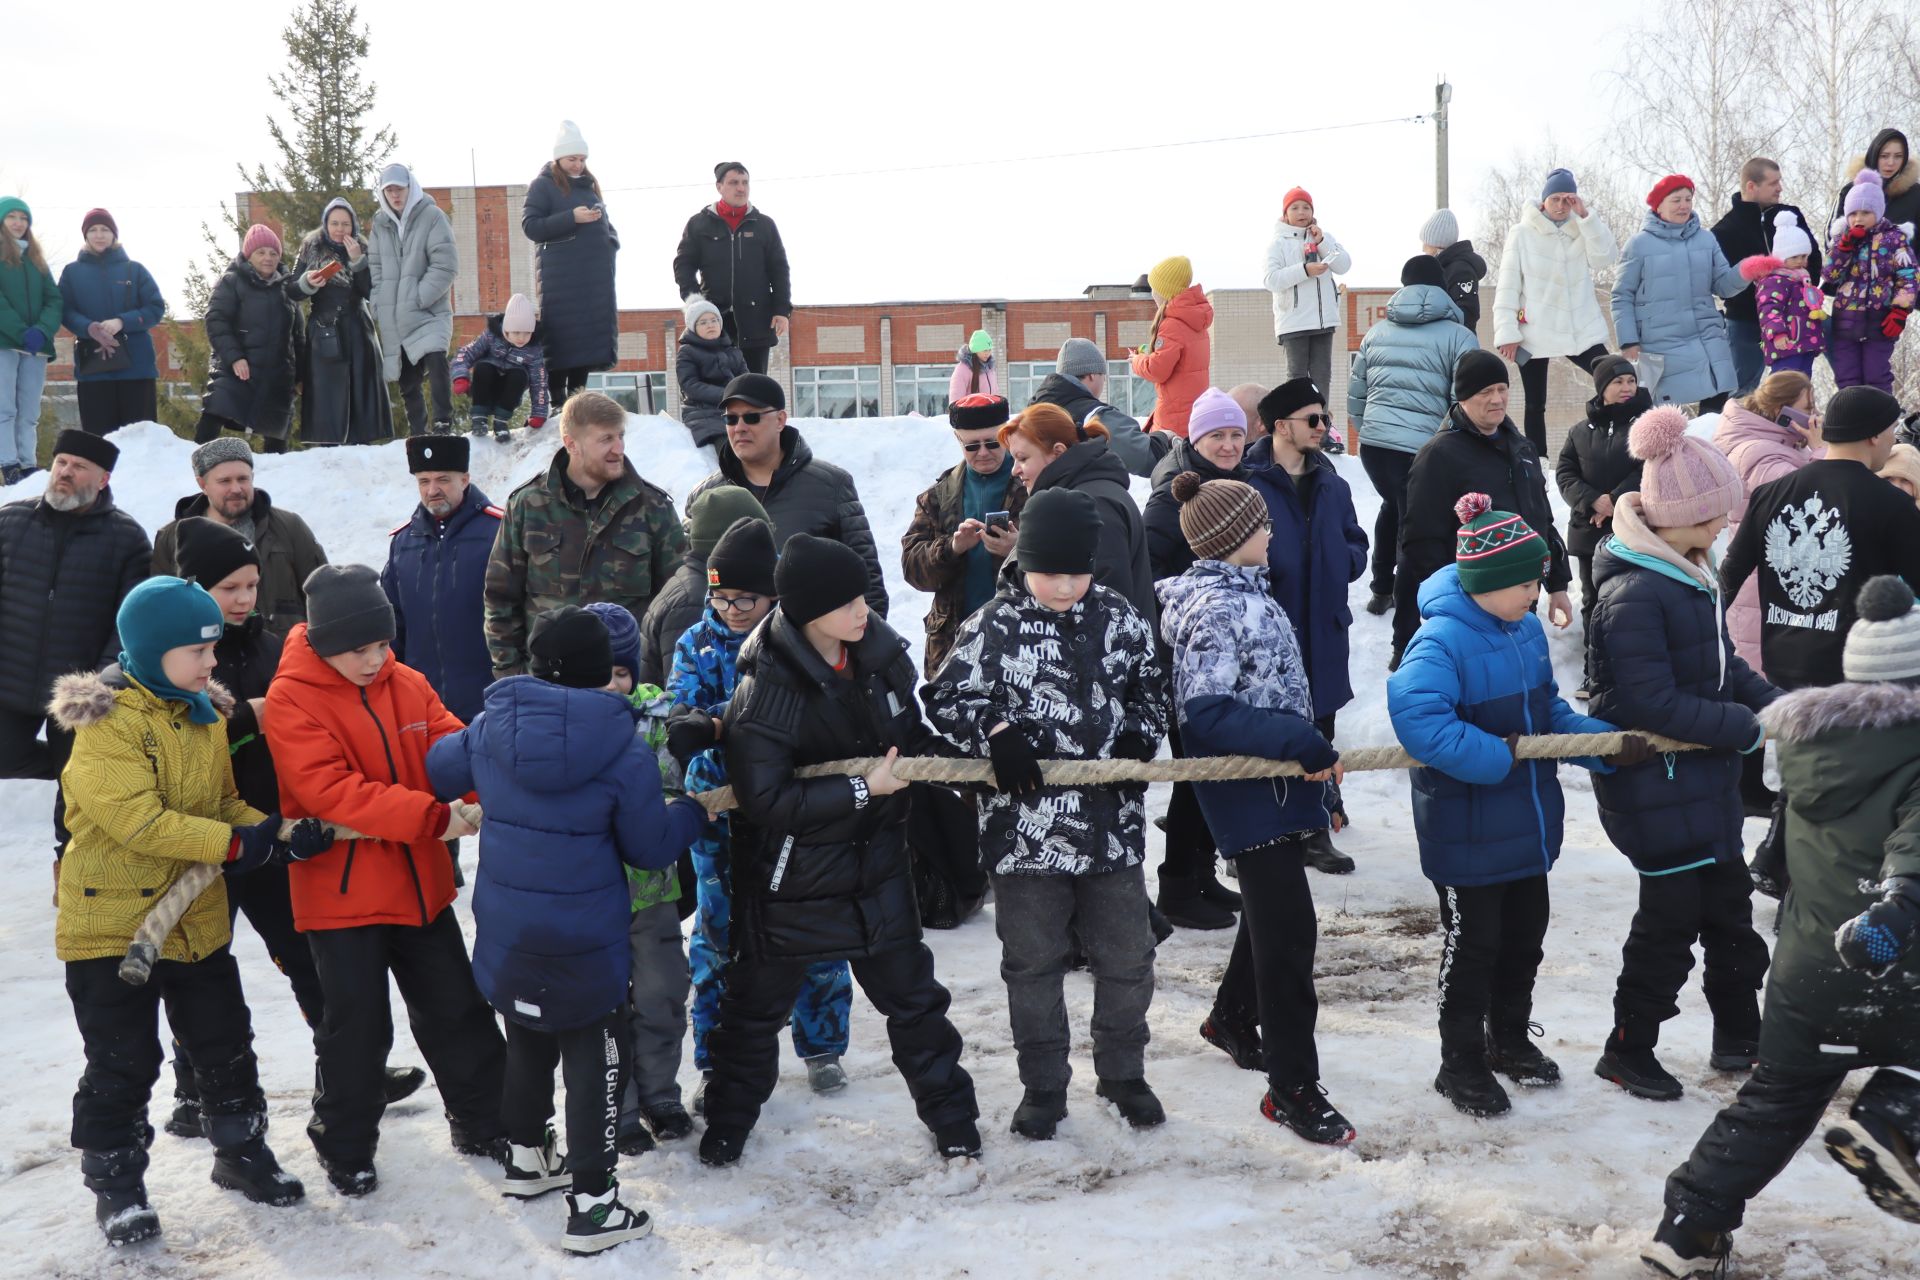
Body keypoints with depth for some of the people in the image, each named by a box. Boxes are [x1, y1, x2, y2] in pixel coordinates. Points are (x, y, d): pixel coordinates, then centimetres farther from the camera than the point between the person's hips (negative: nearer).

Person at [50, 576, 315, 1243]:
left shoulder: (207, 714, 6)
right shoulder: (108, 721, -19)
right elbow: (136, 819, -28)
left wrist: (278, 834, -8)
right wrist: (234, 844, -26)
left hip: (198, 919, 7)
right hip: (111, 921, -7)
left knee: (227, 1044, 16)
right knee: (122, 1062, 4)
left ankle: (241, 1151, 34)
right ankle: (116, 1183, 21)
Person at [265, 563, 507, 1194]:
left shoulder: (407, 685, 3)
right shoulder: (291, 700, -15)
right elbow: (332, 791, -25)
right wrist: (431, 816, -31)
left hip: (420, 883, 6)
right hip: (341, 890, -5)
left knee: (458, 1010, 16)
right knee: (358, 1027, 4)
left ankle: (481, 1123, 33)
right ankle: (345, 1148, 24)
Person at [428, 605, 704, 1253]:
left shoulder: (490, 728, -5)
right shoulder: (624, 751, -18)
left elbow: (438, 770, 13)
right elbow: (651, 847, -9)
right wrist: (694, 811, 10)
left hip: (505, 935, 5)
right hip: (584, 949, -5)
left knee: (528, 1044, 26)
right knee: (593, 1064, 6)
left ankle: (526, 1156, 42)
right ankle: (591, 1204, 10)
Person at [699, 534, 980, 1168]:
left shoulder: (879, 650, -8)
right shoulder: (766, 692, -27)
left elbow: (909, 736, 10)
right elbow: (764, 800, -28)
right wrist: (863, 790, -27)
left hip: (875, 860, 5)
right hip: (789, 876, -4)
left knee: (911, 994, 14)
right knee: (758, 1002, 14)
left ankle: (951, 1114, 30)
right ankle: (728, 1120, 35)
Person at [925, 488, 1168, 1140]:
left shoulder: (1119, 617, 2)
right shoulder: (994, 626, -7)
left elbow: (1151, 688, 14)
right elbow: (945, 699, -5)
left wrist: (1138, 737, -3)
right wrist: (996, 734, -19)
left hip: (1113, 822, 3)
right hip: (1026, 826, -3)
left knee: (1127, 958, 12)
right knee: (1033, 963, 9)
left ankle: (1123, 1074, 31)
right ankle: (1043, 1086, 23)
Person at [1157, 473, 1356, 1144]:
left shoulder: (1242, 592, 10)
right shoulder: (1218, 609, -21)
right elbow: (1206, 712, -27)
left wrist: (1307, 749, 19)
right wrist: (1304, 745, -27)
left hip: (1276, 780, 10)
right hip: (1251, 791, -10)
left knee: (1273, 907, 24)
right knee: (1288, 926, -8)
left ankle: (1233, 1018, 45)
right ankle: (1291, 1086, -1)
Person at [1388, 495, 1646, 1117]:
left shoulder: (1527, 630, 3)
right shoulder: (1441, 642, -25)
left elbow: (1549, 711, 12)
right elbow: (1417, 717, -39)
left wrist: (1609, 744, -2)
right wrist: (1494, 758, -34)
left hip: (1529, 825, 8)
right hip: (1467, 835, -8)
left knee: (1525, 936, 22)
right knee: (1473, 945, 6)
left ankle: (1509, 1038, 43)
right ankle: (1461, 1064, 24)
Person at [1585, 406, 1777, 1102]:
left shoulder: (1690, 573, 6)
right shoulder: (1633, 594, -25)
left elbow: (1722, 664, 15)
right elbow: (1654, 705, -27)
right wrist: (1750, 729, -22)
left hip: (1706, 777, 10)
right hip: (1655, 781, -10)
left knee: (1728, 903, 19)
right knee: (1672, 915, 2)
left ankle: (1739, 1036, 35)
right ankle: (1627, 1050, 19)